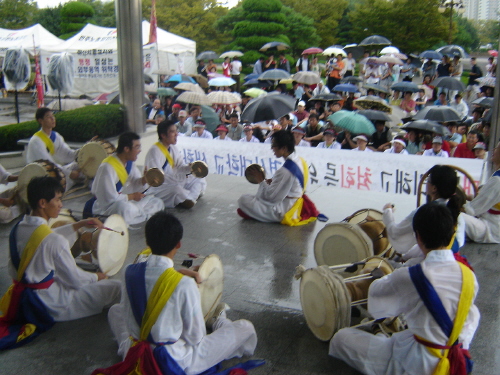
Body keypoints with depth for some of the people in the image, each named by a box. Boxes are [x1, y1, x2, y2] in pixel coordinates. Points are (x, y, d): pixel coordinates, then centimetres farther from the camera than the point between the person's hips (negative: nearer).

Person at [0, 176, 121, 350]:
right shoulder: (55, 240, -27)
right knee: (115, 287, -8)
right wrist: (96, 277, 3)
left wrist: (79, 225, 13)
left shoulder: (17, 228, -3)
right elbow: (75, 279, -17)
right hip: (49, 303, -8)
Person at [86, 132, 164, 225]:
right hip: (104, 205, -8)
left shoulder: (130, 162, 3)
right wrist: (132, 196, -13)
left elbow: (135, 185, 8)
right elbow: (110, 198, -25)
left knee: (157, 203, 1)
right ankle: (145, 215, -11)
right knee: (125, 208, -40)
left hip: (124, 202, 8)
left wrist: (145, 179, -13)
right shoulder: (107, 167, -23)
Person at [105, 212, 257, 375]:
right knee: (245, 327, 8)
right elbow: (195, 337, -13)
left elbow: (128, 317, 4)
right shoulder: (185, 284, -23)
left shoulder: (130, 272, -9)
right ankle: (219, 323, 39)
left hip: (134, 356, 5)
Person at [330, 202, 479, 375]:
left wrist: (387, 278, 19)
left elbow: (376, 294, -3)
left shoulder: (409, 277, -23)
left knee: (341, 338, 4)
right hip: (456, 359, 4)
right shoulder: (469, 275, -8)